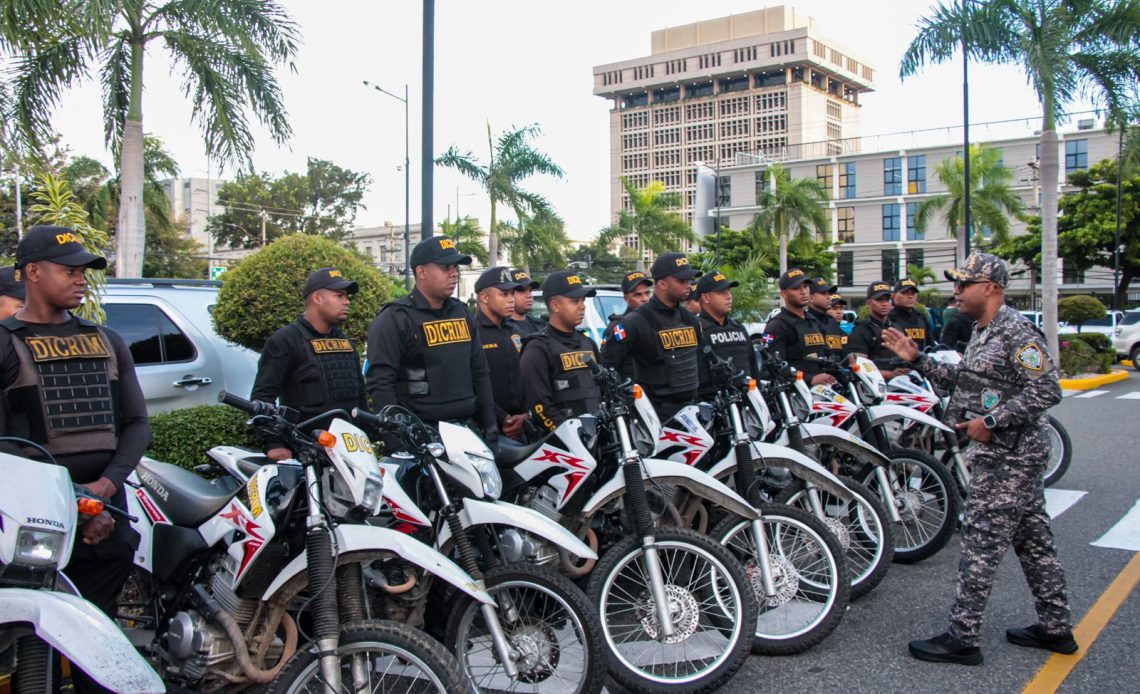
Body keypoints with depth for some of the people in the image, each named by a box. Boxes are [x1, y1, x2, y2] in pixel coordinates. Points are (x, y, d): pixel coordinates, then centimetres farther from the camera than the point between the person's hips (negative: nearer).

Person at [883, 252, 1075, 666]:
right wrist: (917, 359, 13)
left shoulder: (1016, 331, -16)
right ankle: (1055, 628, 26)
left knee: (980, 542, -7)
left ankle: (962, 638, -1)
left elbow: (1047, 391, -22)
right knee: (1032, 538, 16)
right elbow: (965, 381, 20)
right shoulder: (985, 333, 15)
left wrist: (992, 422, -22)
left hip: (1006, 456, -10)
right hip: (1018, 454, 10)